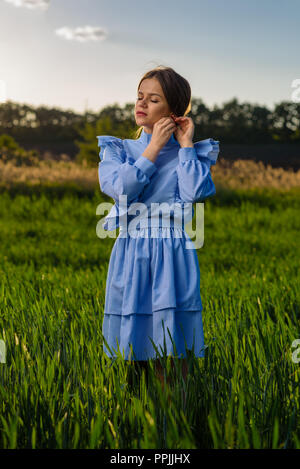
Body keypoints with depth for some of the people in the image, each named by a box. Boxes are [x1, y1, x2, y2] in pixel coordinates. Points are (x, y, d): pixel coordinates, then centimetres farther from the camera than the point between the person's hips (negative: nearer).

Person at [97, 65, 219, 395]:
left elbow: (196, 193, -11)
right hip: (131, 255, 1)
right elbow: (122, 189, -9)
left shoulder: (193, 153, 9)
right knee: (132, 353, 4)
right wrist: (154, 147, -4)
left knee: (174, 359, -2)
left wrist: (185, 144, -2)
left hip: (174, 257, -1)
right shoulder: (116, 150, 12)